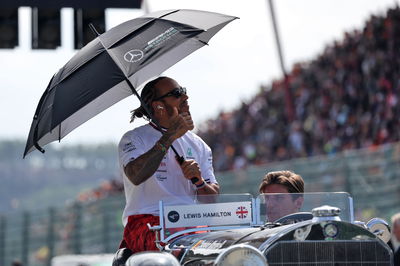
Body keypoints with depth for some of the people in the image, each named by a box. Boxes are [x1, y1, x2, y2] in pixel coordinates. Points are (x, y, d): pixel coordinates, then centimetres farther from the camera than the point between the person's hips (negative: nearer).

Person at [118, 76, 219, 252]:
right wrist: (169, 136, -16)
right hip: (146, 221, -5)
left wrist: (198, 180, -7)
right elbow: (135, 176, -17)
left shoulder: (197, 144, 21)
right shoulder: (134, 138, 7)